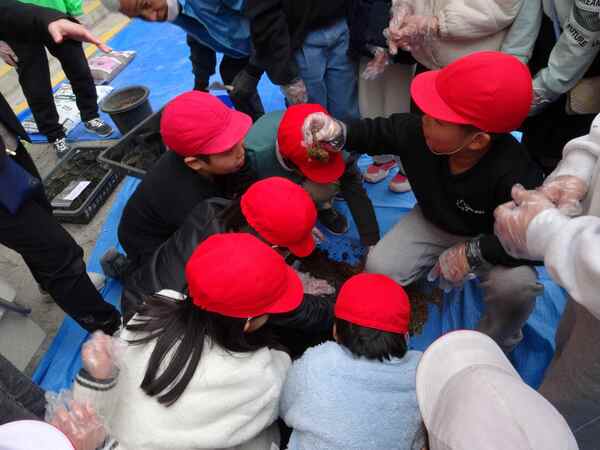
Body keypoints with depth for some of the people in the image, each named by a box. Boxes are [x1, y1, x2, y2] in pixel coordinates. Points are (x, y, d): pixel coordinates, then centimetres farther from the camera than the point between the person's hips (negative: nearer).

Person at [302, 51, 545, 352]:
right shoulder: (417, 132, -26)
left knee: (516, 285, -32)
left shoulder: (514, 174, -39)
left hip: (488, 239, -3)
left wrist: (472, 252, -36)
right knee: (378, 269, -15)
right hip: (432, 223, 4)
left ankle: (495, 344, 4)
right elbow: (377, 132, -10)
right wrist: (338, 132, -30)